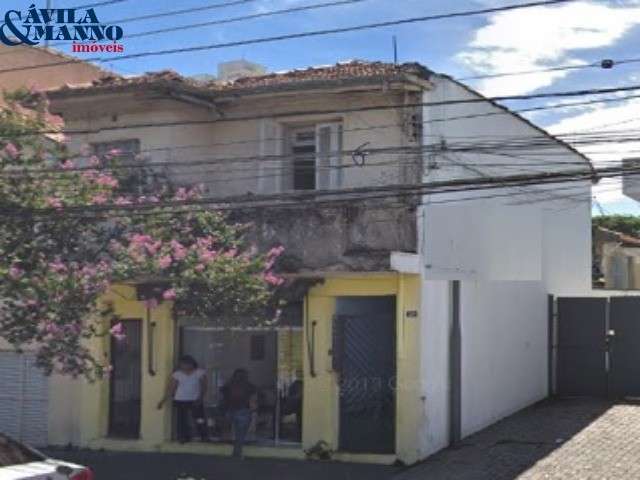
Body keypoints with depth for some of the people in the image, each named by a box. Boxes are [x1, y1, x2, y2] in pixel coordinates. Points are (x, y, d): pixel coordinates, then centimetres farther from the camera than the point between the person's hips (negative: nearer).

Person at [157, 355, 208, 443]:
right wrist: (163, 401, -4)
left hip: (195, 401, -1)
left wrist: (201, 398, -17)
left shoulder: (200, 373, -1)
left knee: (200, 420, -7)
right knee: (182, 420, 0)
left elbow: (204, 387, -2)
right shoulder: (176, 375, 0)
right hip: (180, 401, 1)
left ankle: (204, 437, 2)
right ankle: (183, 437, 10)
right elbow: (170, 389, 1)